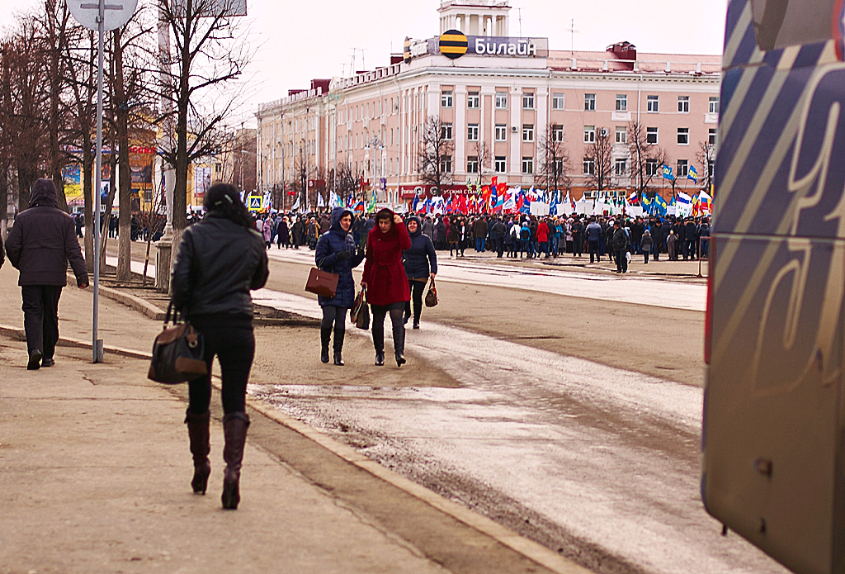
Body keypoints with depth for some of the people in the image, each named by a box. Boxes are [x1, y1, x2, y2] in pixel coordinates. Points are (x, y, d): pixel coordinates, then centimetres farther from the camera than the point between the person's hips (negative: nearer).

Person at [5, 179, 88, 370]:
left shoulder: (23, 218, -1)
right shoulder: (65, 220, 2)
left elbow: (11, 246, -2)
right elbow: (73, 250, -2)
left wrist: (19, 265, 16)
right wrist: (81, 275, -3)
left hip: (30, 276, -2)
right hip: (56, 276, 2)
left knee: (32, 313, -2)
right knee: (50, 315, 13)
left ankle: (35, 348, -24)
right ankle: (48, 356, 18)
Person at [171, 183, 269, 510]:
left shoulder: (195, 235, -4)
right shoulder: (252, 240, 3)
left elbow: (180, 278, -10)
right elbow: (259, 280, 17)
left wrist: (181, 312, 4)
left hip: (200, 324, 0)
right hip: (239, 326, 1)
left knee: (198, 399, 16)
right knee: (235, 402, -1)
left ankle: (200, 465, 27)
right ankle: (233, 467, -20)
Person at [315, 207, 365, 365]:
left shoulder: (350, 238, 13)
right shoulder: (326, 238, -4)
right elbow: (319, 260, -8)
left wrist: (360, 255, -3)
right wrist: (337, 256, -21)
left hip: (345, 285, 4)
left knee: (341, 321, 3)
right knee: (328, 318, -12)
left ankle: (338, 353, 10)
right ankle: (324, 346, 13)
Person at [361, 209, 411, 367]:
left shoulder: (397, 233, -4)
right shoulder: (373, 235, 5)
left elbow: (407, 245, -26)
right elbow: (369, 259, 12)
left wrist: (400, 224, -23)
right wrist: (365, 278, 7)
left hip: (395, 280, -3)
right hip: (377, 280, 3)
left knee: (397, 317, -14)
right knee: (377, 320, 8)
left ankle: (399, 352, -20)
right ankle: (379, 353, 20)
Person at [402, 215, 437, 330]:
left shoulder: (424, 239, -1)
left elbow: (432, 255, 3)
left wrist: (433, 271, -4)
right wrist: (401, 259, 1)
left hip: (421, 273, -2)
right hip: (406, 272, 2)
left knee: (417, 297, -1)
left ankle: (416, 320, 14)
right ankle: (407, 314, 22)